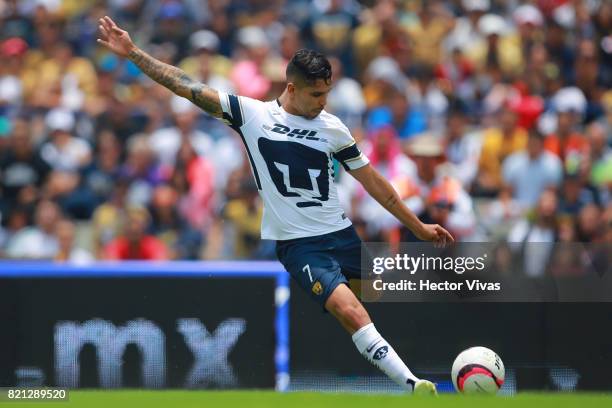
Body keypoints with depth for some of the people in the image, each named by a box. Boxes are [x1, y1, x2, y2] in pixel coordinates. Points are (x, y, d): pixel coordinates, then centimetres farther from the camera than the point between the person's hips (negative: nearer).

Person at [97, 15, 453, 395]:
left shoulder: (332, 127, 4)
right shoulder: (250, 113, -2)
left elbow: (373, 182, 12)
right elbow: (187, 86, -2)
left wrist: (419, 227, 14)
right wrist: (133, 53, -7)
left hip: (343, 235, 5)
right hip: (298, 243, -5)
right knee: (351, 311, -22)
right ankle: (413, 385, -28)